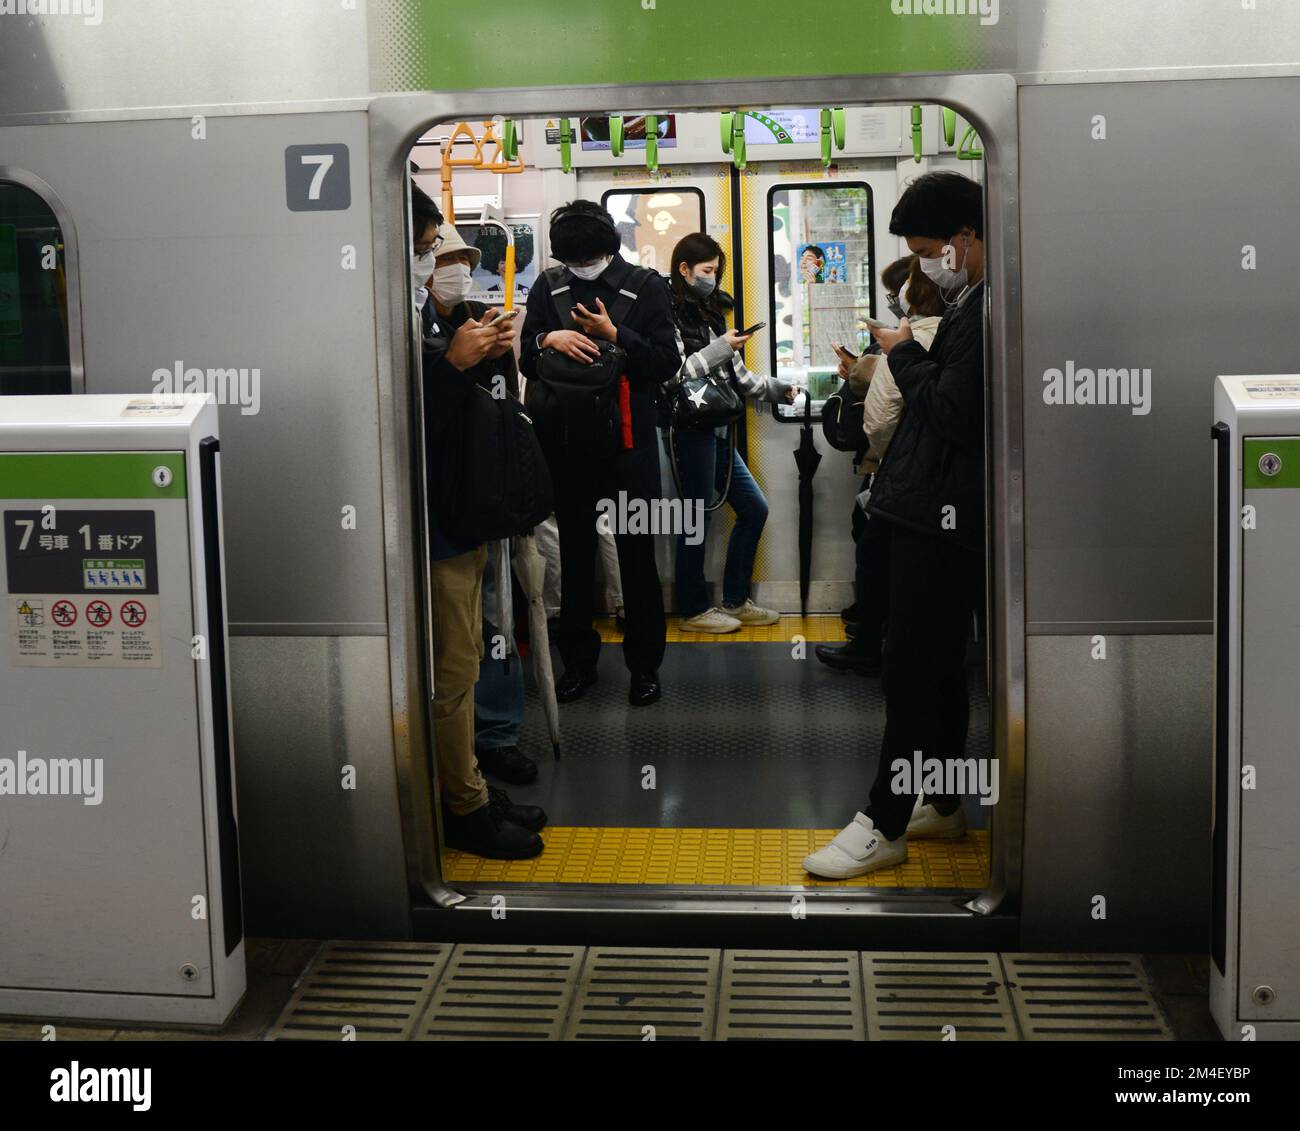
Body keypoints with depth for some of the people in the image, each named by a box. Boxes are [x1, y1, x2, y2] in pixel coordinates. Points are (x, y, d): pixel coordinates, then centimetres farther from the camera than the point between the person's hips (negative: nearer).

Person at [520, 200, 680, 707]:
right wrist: (549, 339, -15)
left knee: (637, 553, 4)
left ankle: (644, 664, 15)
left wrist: (614, 334, -18)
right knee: (575, 554, 11)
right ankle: (578, 660, 23)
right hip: (566, 442, 3)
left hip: (627, 441, -3)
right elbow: (526, 361, 6)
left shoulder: (645, 287, -2)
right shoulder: (547, 288, 6)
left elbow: (668, 362, -7)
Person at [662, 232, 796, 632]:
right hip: (690, 429, -9)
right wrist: (721, 347, -15)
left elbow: (735, 374, 18)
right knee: (697, 519, -1)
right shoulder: (669, 313, -9)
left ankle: (735, 601, 19)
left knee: (754, 509, 11)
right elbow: (673, 374, -18)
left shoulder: (710, 312, 17)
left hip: (715, 429, 9)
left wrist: (775, 389, 10)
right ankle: (693, 610, 10)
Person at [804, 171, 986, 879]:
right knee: (937, 665, 17)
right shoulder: (972, 303, 15)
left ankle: (884, 825, 3)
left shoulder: (987, 311, -18)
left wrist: (903, 353, -9)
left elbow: (954, 412, -21)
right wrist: (906, 356, 5)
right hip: (937, 510, 11)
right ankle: (940, 803, 28)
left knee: (911, 668, -5)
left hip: (945, 516, -11)